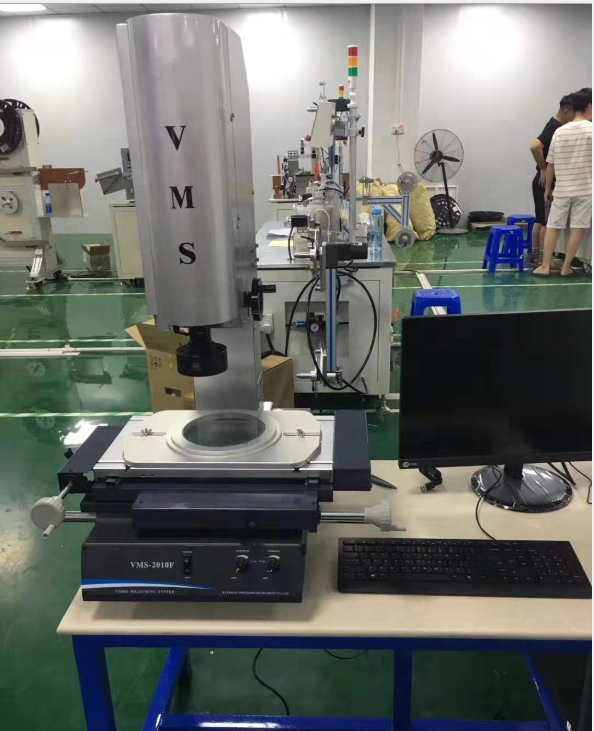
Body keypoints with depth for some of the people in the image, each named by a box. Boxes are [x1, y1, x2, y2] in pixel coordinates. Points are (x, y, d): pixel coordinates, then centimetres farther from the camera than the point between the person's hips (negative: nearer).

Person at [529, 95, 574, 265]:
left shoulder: (558, 126, 13)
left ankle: (535, 255, 18)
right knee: (548, 222, -5)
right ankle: (543, 259, -1)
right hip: (546, 182, -10)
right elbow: (535, 146, -33)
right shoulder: (554, 128, -18)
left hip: (546, 182, 10)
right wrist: (543, 169, -23)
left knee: (540, 220, 12)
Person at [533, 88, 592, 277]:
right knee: (577, 229, 4)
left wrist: (548, 188, 14)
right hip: (584, 189, -3)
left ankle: (545, 266, 7)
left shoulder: (559, 132, 3)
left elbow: (550, 164, 5)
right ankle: (566, 268, 6)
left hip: (562, 189, 3)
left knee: (552, 227, 8)